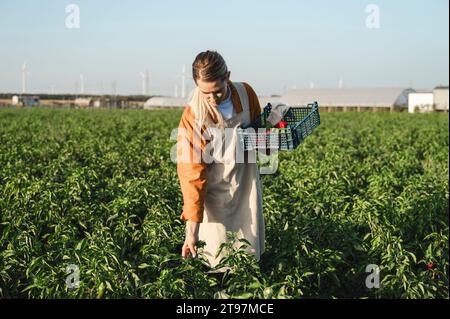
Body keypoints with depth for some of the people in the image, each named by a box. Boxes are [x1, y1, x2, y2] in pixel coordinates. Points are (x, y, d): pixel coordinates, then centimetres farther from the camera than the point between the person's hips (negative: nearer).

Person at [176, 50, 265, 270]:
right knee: (217, 262, -4)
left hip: (246, 183, 4)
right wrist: (192, 229, -26)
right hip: (214, 191, -4)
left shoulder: (246, 93, -11)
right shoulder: (192, 117, -23)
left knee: (251, 251, 13)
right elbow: (192, 174, -22)